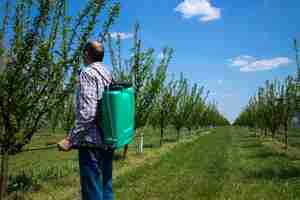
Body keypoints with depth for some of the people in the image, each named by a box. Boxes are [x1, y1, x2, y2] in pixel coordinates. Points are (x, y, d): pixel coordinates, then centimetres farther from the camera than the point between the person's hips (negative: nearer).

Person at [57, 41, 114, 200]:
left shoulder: (88, 73, -10)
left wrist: (70, 140, -17)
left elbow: (87, 112, -21)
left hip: (92, 142, -8)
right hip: (108, 141, 8)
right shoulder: (109, 75, 14)